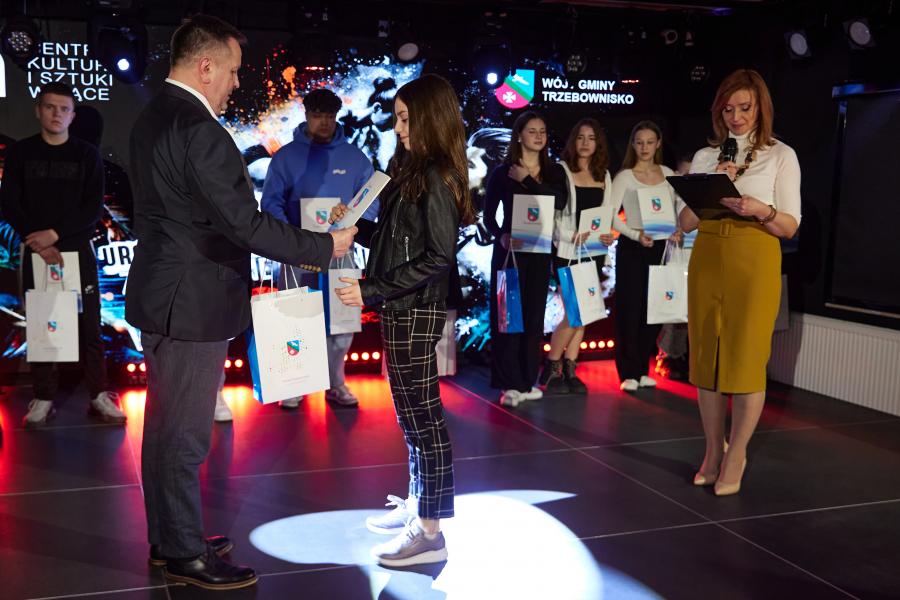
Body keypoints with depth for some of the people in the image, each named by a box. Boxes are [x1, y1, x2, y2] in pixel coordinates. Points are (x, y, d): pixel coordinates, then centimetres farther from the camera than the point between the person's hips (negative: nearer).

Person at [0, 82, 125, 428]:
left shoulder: (87, 155, 4)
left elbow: (93, 208, -4)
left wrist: (55, 233, -15)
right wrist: (38, 244, -13)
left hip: (78, 251, -1)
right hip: (36, 252, 1)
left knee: (89, 325, -1)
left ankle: (99, 396, 5)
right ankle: (44, 399, 10)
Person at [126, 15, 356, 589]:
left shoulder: (153, 116, 9)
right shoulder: (200, 130, -22)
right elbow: (245, 223, -24)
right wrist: (325, 246, -13)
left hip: (162, 294, 10)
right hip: (193, 303, -10)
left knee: (164, 424, 18)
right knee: (186, 434, 2)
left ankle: (167, 537, 33)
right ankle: (185, 554, 16)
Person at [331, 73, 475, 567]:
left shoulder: (436, 178, -15)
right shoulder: (413, 170, 12)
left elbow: (438, 257, -20)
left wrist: (372, 291, -20)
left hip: (416, 312, -9)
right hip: (402, 309, 9)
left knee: (421, 414, -2)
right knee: (413, 412, 17)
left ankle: (429, 531, 8)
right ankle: (417, 503, 32)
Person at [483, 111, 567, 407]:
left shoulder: (554, 172, 7)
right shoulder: (502, 172, -1)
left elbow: (559, 202, -13)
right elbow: (488, 214, -1)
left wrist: (527, 181, -14)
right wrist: (501, 236, -20)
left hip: (539, 252, 3)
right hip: (510, 250, -3)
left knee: (534, 314, 6)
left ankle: (528, 380, 16)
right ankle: (510, 383, 0)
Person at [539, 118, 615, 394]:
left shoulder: (604, 175, 13)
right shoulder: (561, 171, -3)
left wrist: (607, 235, -3)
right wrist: (575, 236, -18)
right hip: (567, 251, -5)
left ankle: (569, 371, 13)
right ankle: (550, 369, 5)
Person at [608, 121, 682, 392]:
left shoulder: (668, 174, 8)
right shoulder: (625, 177, -5)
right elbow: (610, 214, -11)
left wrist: (678, 231, -8)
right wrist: (636, 235, -22)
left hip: (659, 247, 4)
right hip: (632, 247, -4)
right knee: (630, 308, -3)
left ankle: (642, 369, 17)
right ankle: (628, 372, 3)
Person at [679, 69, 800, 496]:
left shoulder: (780, 155, 4)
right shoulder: (705, 156, 13)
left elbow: (790, 227, 1)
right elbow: (686, 222, 10)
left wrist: (761, 210, -19)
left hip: (754, 262, -3)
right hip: (707, 259, 4)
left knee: (746, 358, -4)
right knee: (706, 355, 4)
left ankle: (735, 457, 7)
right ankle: (714, 451, 16)